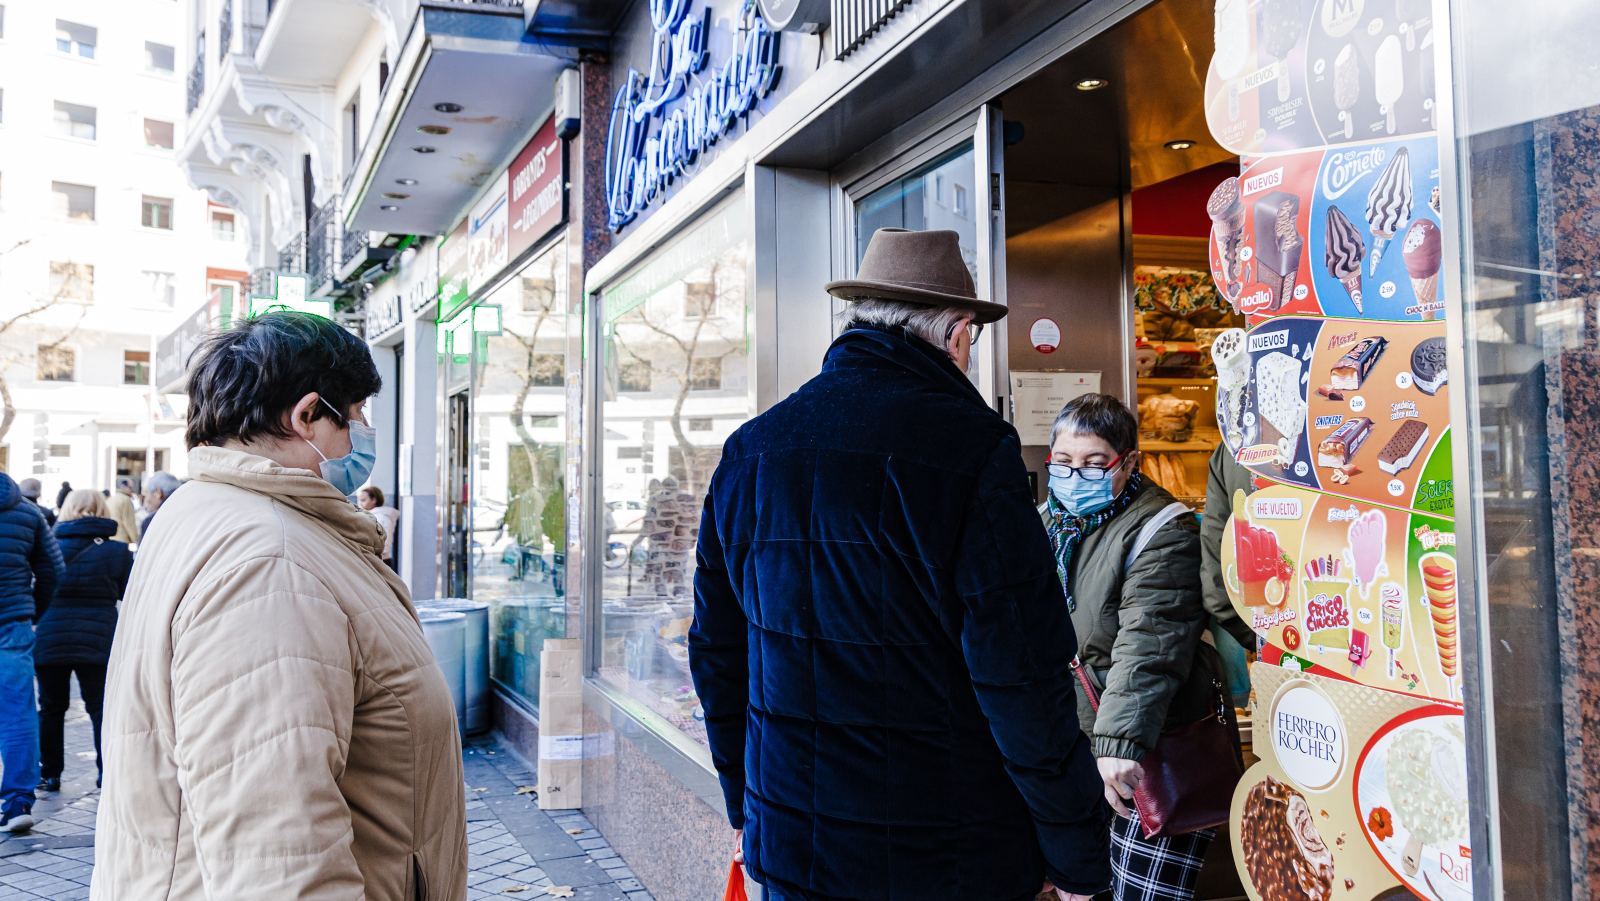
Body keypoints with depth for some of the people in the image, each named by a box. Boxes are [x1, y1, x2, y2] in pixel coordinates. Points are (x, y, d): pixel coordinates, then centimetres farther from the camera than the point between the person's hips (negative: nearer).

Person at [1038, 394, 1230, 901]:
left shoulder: (1162, 534, -15)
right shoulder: (1048, 519, 8)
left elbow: (1148, 648, -27)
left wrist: (1121, 741, -36)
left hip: (1151, 753, -6)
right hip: (1072, 745, 7)